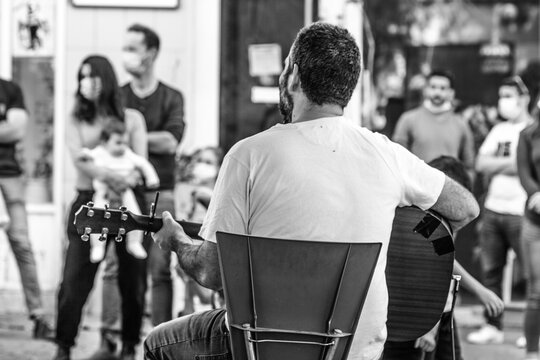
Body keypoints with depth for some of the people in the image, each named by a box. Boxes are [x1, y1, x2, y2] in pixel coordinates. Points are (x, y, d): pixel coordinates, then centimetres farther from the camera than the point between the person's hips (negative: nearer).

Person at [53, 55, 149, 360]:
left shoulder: (131, 118, 8)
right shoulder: (77, 121, 9)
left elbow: (140, 161, -1)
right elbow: (79, 158, -7)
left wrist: (128, 180, -23)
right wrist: (107, 175, -25)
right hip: (88, 203, 0)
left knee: (133, 277, 0)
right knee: (75, 278, -6)